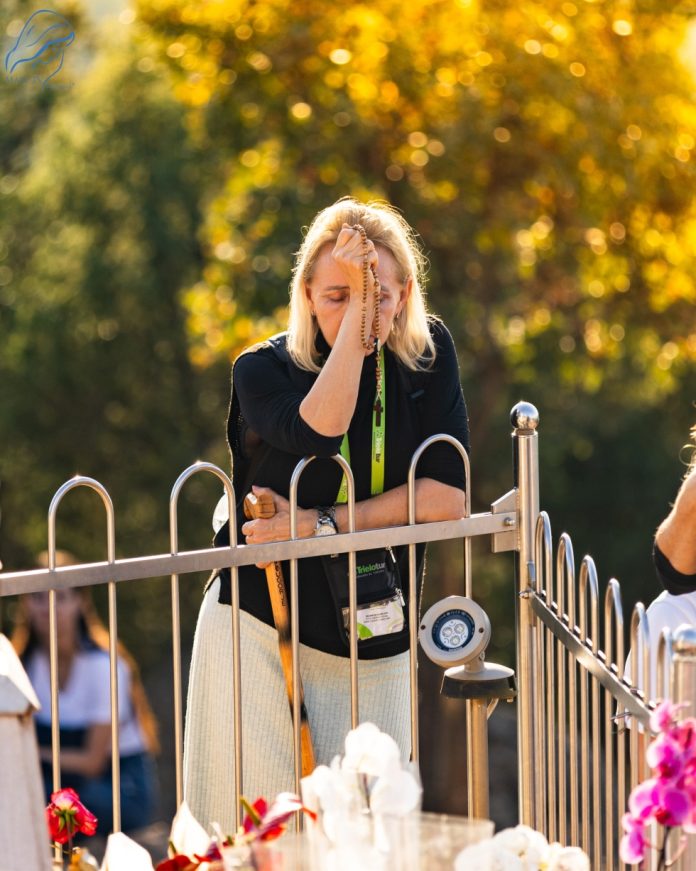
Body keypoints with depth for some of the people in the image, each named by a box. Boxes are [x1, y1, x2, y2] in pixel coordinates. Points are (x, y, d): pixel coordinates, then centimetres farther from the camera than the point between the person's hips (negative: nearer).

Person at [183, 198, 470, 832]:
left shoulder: (429, 355, 2)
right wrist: (353, 309, -22)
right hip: (261, 630, -2)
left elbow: (446, 495, -7)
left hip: (375, 642, 2)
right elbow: (321, 429, -26)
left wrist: (320, 524, -13)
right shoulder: (263, 371, -4)